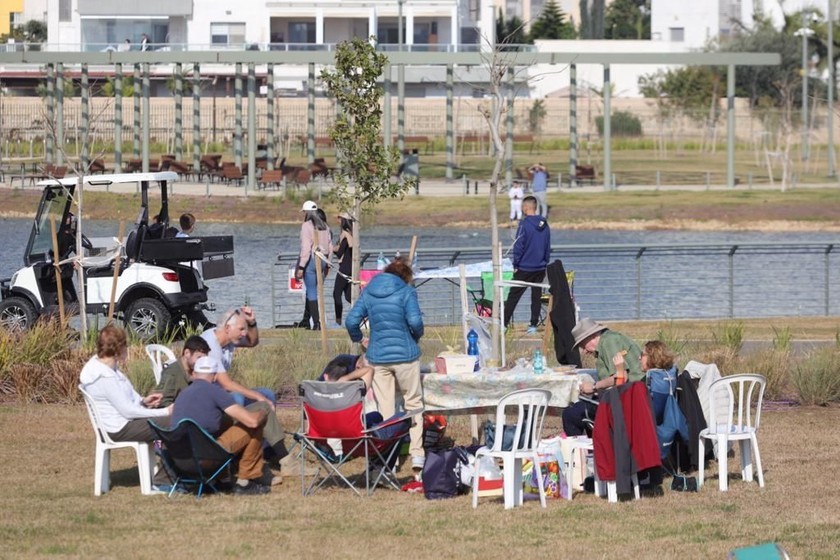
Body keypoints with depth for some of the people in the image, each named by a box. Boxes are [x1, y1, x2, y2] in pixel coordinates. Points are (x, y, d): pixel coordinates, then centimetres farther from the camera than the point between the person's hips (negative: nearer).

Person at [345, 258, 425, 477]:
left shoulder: (368, 292, 8)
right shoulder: (406, 292, -4)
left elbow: (352, 321, 2)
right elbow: (415, 321, -16)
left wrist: (358, 339, 19)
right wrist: (417, 336, 4)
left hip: (377, 356, 3)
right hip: (405, 355, -3)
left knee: (384, 409, 7)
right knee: (413, 402, 8)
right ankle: (417, 456, 1)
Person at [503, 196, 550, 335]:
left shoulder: (524, 224, -15)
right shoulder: (544, 225, 5)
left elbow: (518, 247, -15)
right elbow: (548, 247, 12)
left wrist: (515, 265, -6)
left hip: (525, 268, -5)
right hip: (540, 268, 5)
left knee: (513, 296, 0)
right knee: (536, 296, 10)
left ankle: (503, 323, -1)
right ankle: (534, 325, 9)